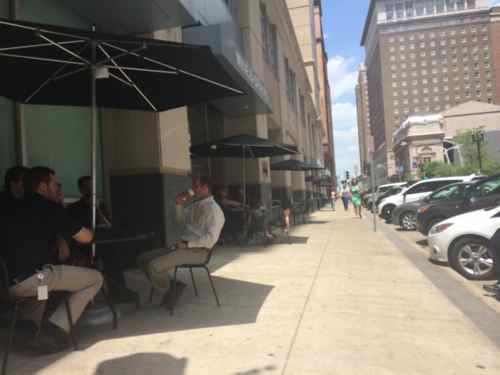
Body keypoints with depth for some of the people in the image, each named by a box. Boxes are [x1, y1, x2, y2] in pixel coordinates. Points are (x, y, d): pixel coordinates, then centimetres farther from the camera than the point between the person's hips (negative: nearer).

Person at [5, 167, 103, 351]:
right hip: (29, 280, -8)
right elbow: (85, 237, 1)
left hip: (8, 282, 8)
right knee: (95, 278, 2)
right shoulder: (50, 208, -3)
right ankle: (56, 330, -4)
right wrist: (88, 231, 23)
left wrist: (60, 239, 15)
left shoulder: (22, 207, 19)